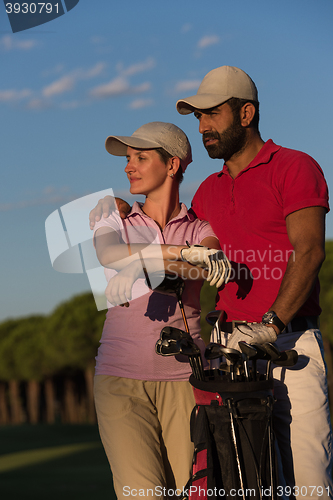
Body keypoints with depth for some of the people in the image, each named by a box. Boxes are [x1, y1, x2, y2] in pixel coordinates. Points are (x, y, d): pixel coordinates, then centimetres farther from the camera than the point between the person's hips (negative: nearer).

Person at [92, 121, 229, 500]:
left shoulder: (201, 230, 10)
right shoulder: (113, 224, 12)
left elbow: (215, 265, -13)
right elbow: (109, 254, -12)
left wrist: (138, 270, -25)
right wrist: (181, 254, -21)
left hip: (183, 379, 0)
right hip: (120, 378, 0)